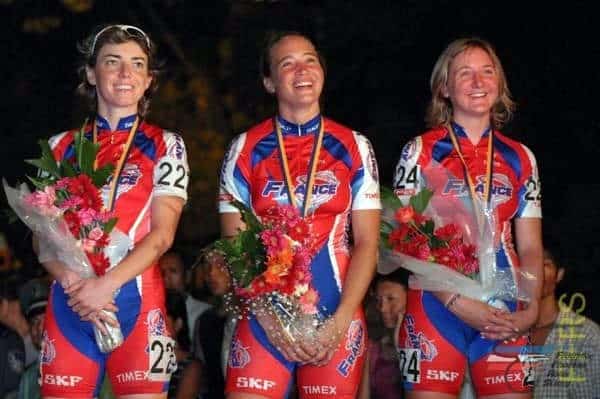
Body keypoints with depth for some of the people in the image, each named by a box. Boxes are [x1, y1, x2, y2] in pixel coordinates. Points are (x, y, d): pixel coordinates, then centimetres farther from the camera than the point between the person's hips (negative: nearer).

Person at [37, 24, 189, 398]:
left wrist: (105, 285, -16)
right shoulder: (62, 148, 13)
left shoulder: (165, 145, 7)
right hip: (69, 306, 2)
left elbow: (162, 234, -3)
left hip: (136, 302, -2)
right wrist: (73, 284, -12)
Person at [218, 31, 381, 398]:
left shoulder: (354, 148, 5)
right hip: (263, 319, 0)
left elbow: (366, 243, 2)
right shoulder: (245, 150, 5)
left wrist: (340, 321, -10)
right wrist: (271, 319, -10)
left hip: (336, 321, 0)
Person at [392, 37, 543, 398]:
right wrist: (456, 301, -14)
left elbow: (530, 246, 13)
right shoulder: (421, 152, 4)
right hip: (437, 307, -3)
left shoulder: (520, 158, 13)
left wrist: (531, 309, -4)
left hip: (506, 318, 3)